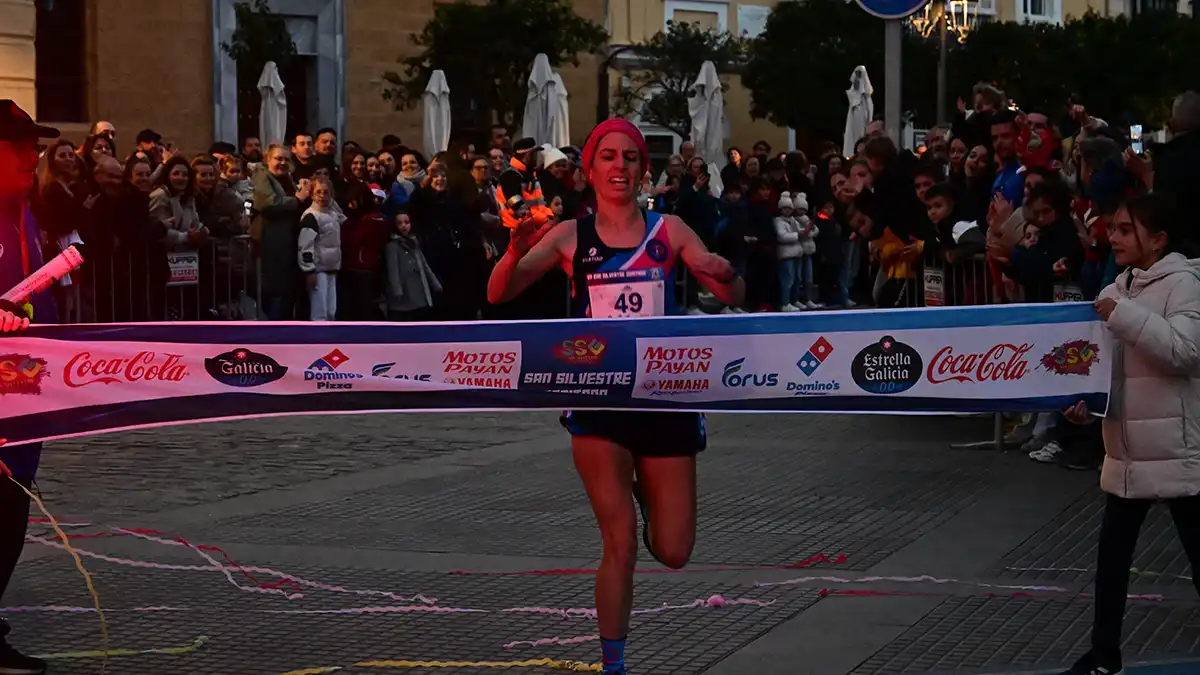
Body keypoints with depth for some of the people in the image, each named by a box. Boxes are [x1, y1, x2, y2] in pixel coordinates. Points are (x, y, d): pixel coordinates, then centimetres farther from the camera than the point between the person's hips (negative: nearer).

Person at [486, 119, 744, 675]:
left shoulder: (668, 230, 3)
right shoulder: (570, 236, 0)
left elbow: (733, 296, -2)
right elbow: (498, 295, -7)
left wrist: (725, 275, -26)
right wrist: (516, 252, -28)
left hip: (664, 394, 2)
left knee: (673, 553, 5)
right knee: (621, 544, -6)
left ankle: (643, 492, 39)